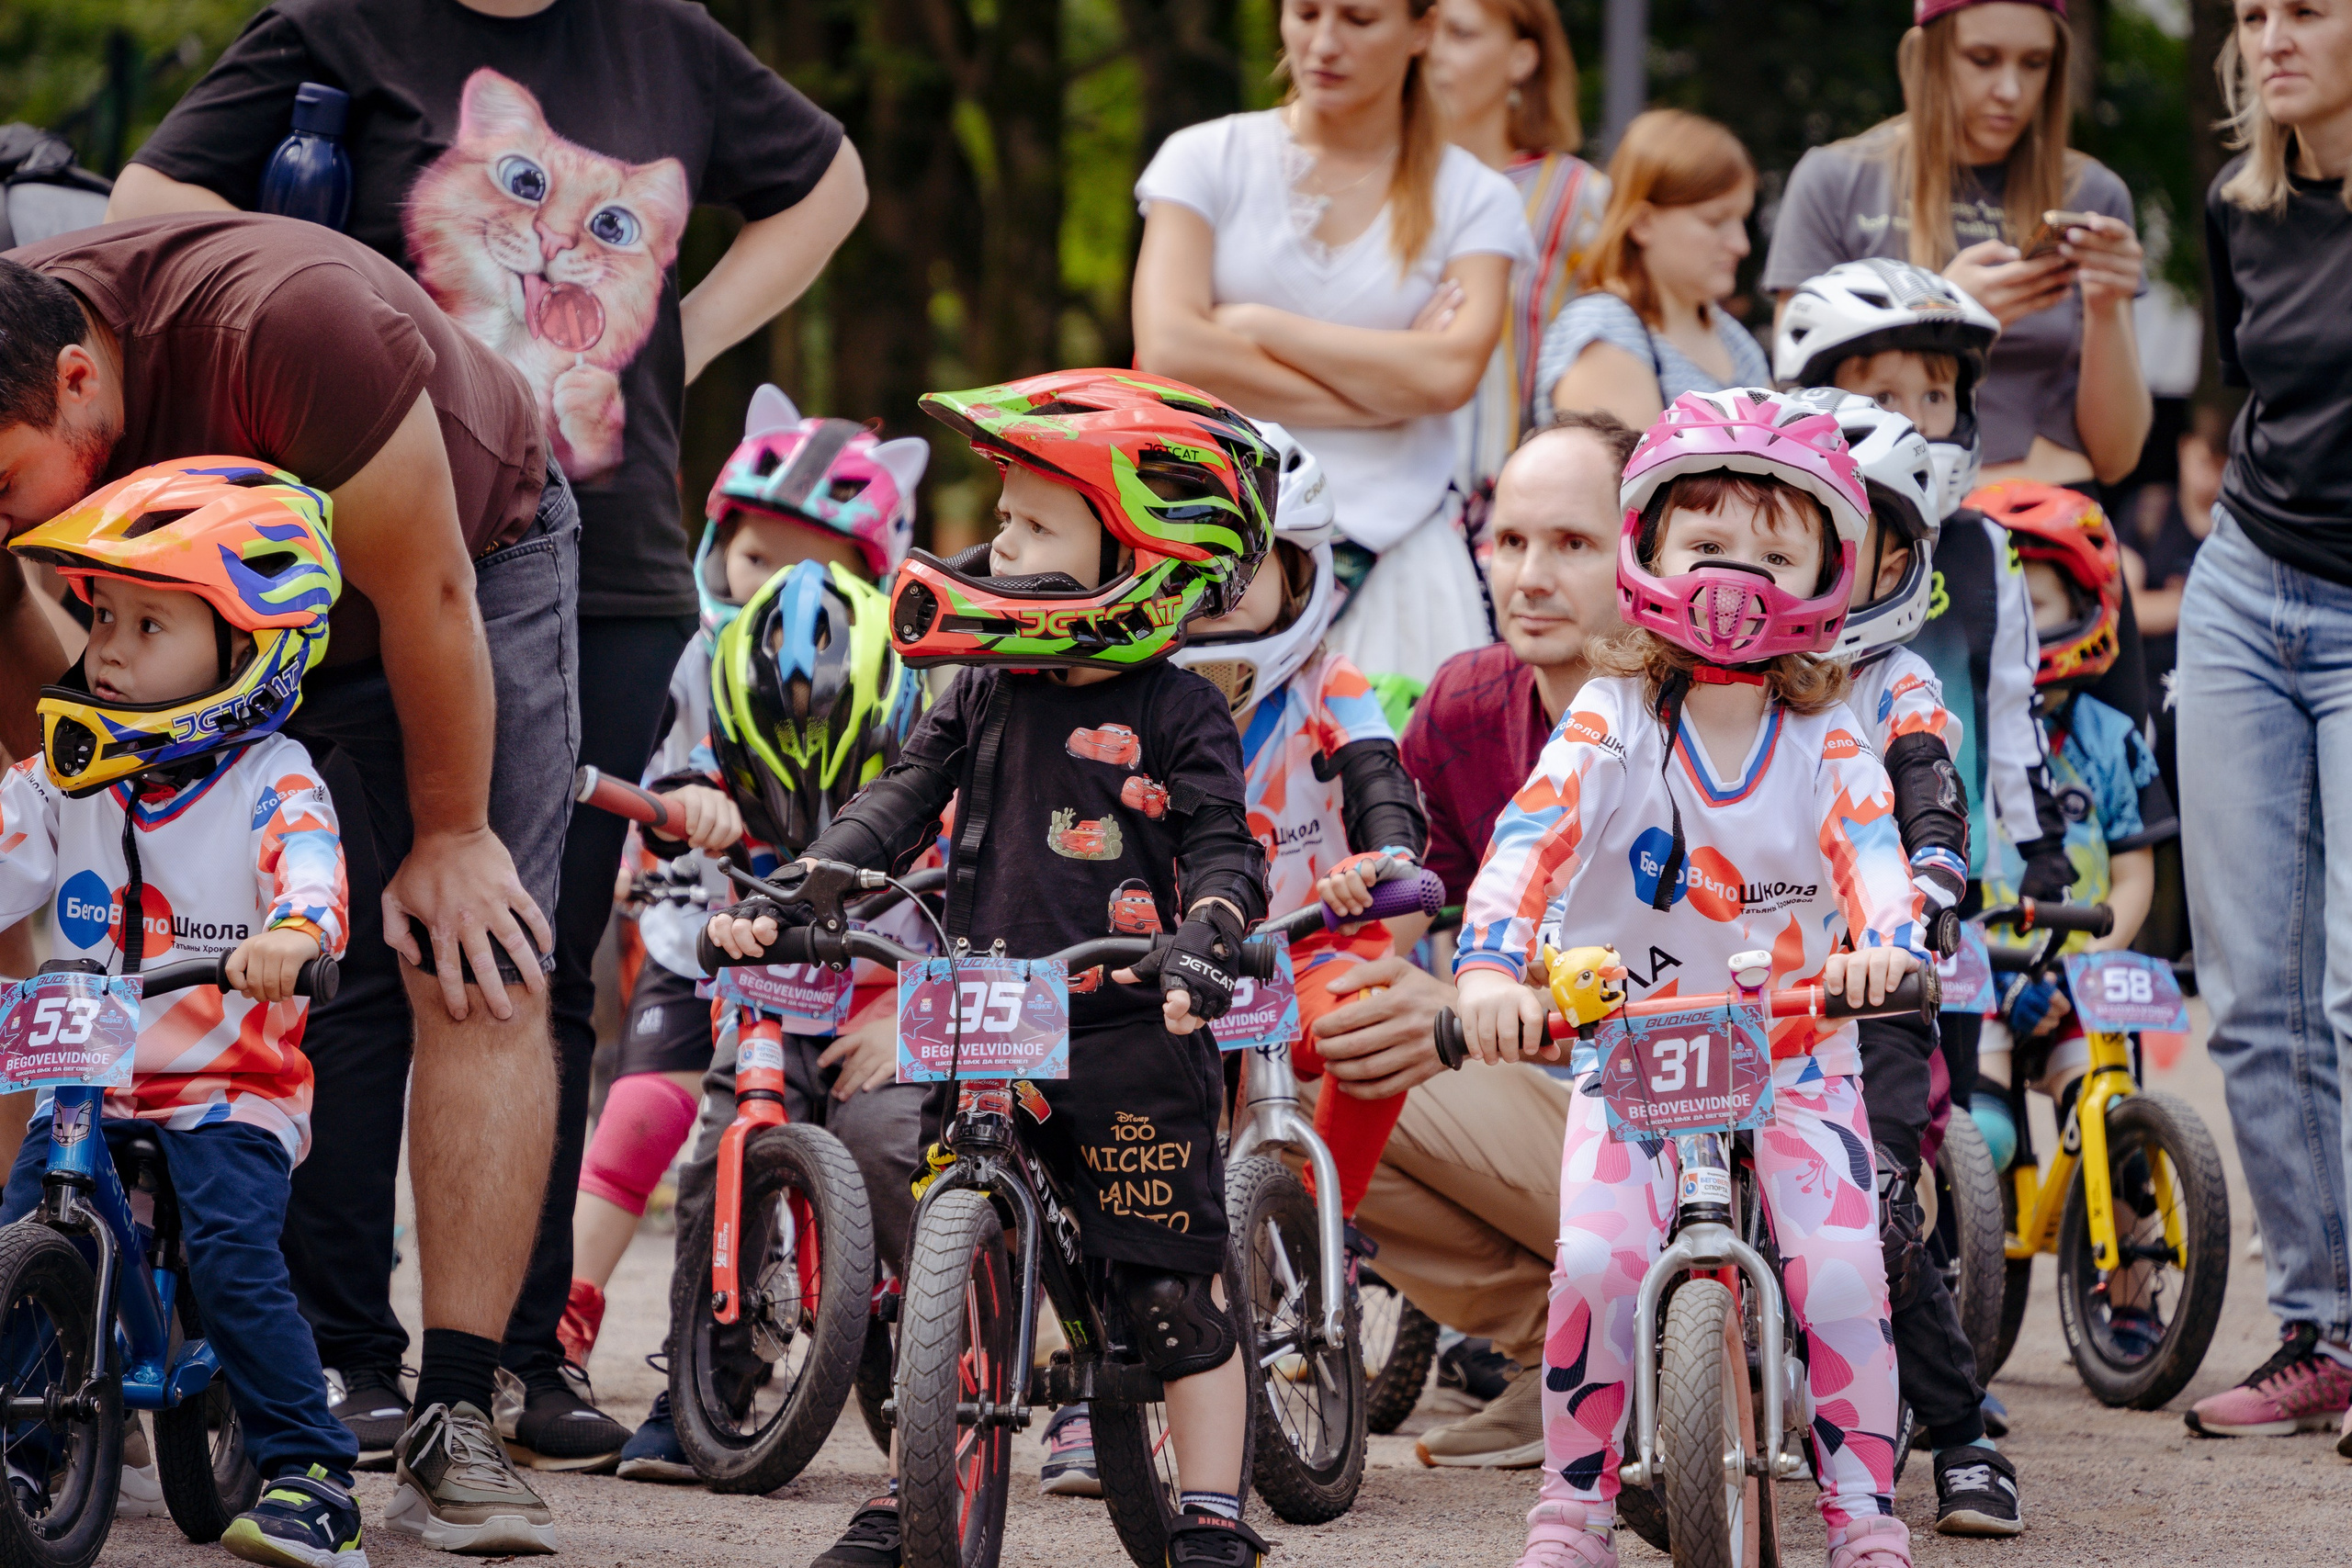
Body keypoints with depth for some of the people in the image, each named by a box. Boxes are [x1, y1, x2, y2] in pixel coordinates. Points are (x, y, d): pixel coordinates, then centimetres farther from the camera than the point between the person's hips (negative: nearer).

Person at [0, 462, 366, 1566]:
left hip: (231, 1090, -5)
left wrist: (292, 934, -49)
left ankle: (308, 1479, -14)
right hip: (90, 1088, 5)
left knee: (232, 1255, -22)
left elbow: (308, 865, -27)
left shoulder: (266, 779, -8)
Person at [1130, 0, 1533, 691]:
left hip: (1398, 556, 0)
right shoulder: (1206, 160, 7)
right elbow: (1168, 352, -7)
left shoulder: (1472, 199, 8)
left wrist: (1256, 324, -6)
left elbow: (1450, 374, -9)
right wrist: (1383, 388, -7)